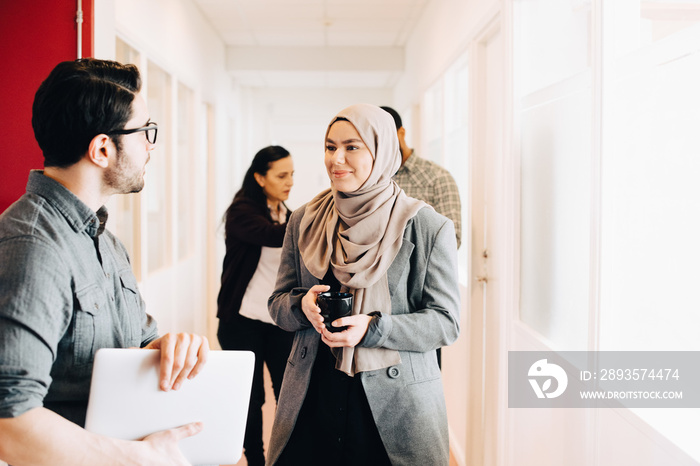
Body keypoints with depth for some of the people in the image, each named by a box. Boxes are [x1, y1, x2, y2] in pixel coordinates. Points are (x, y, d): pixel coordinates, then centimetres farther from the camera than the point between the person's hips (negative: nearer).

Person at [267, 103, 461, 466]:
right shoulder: (304, 221, 6)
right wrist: (303, 305, -13)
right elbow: (277, 303, 11)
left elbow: (446, 321, -7)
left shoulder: (427, 228, -6)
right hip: (311, 397, 3)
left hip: (396, 403, -3)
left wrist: (372, 327, -20)